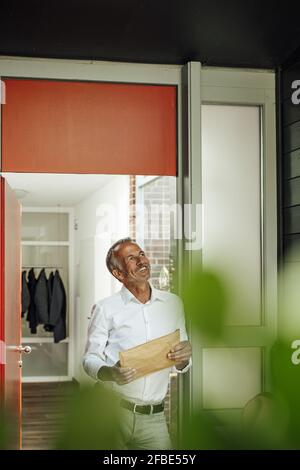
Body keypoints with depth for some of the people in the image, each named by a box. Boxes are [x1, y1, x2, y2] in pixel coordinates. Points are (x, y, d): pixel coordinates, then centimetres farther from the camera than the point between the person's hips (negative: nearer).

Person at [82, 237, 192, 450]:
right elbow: (90, 358, -1)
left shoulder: (173, 303, 8)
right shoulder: (105, 309, -2)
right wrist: (110, 373, -21)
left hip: (154, 418, 3)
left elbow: (182, 367, 13)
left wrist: (184, 358, -10)